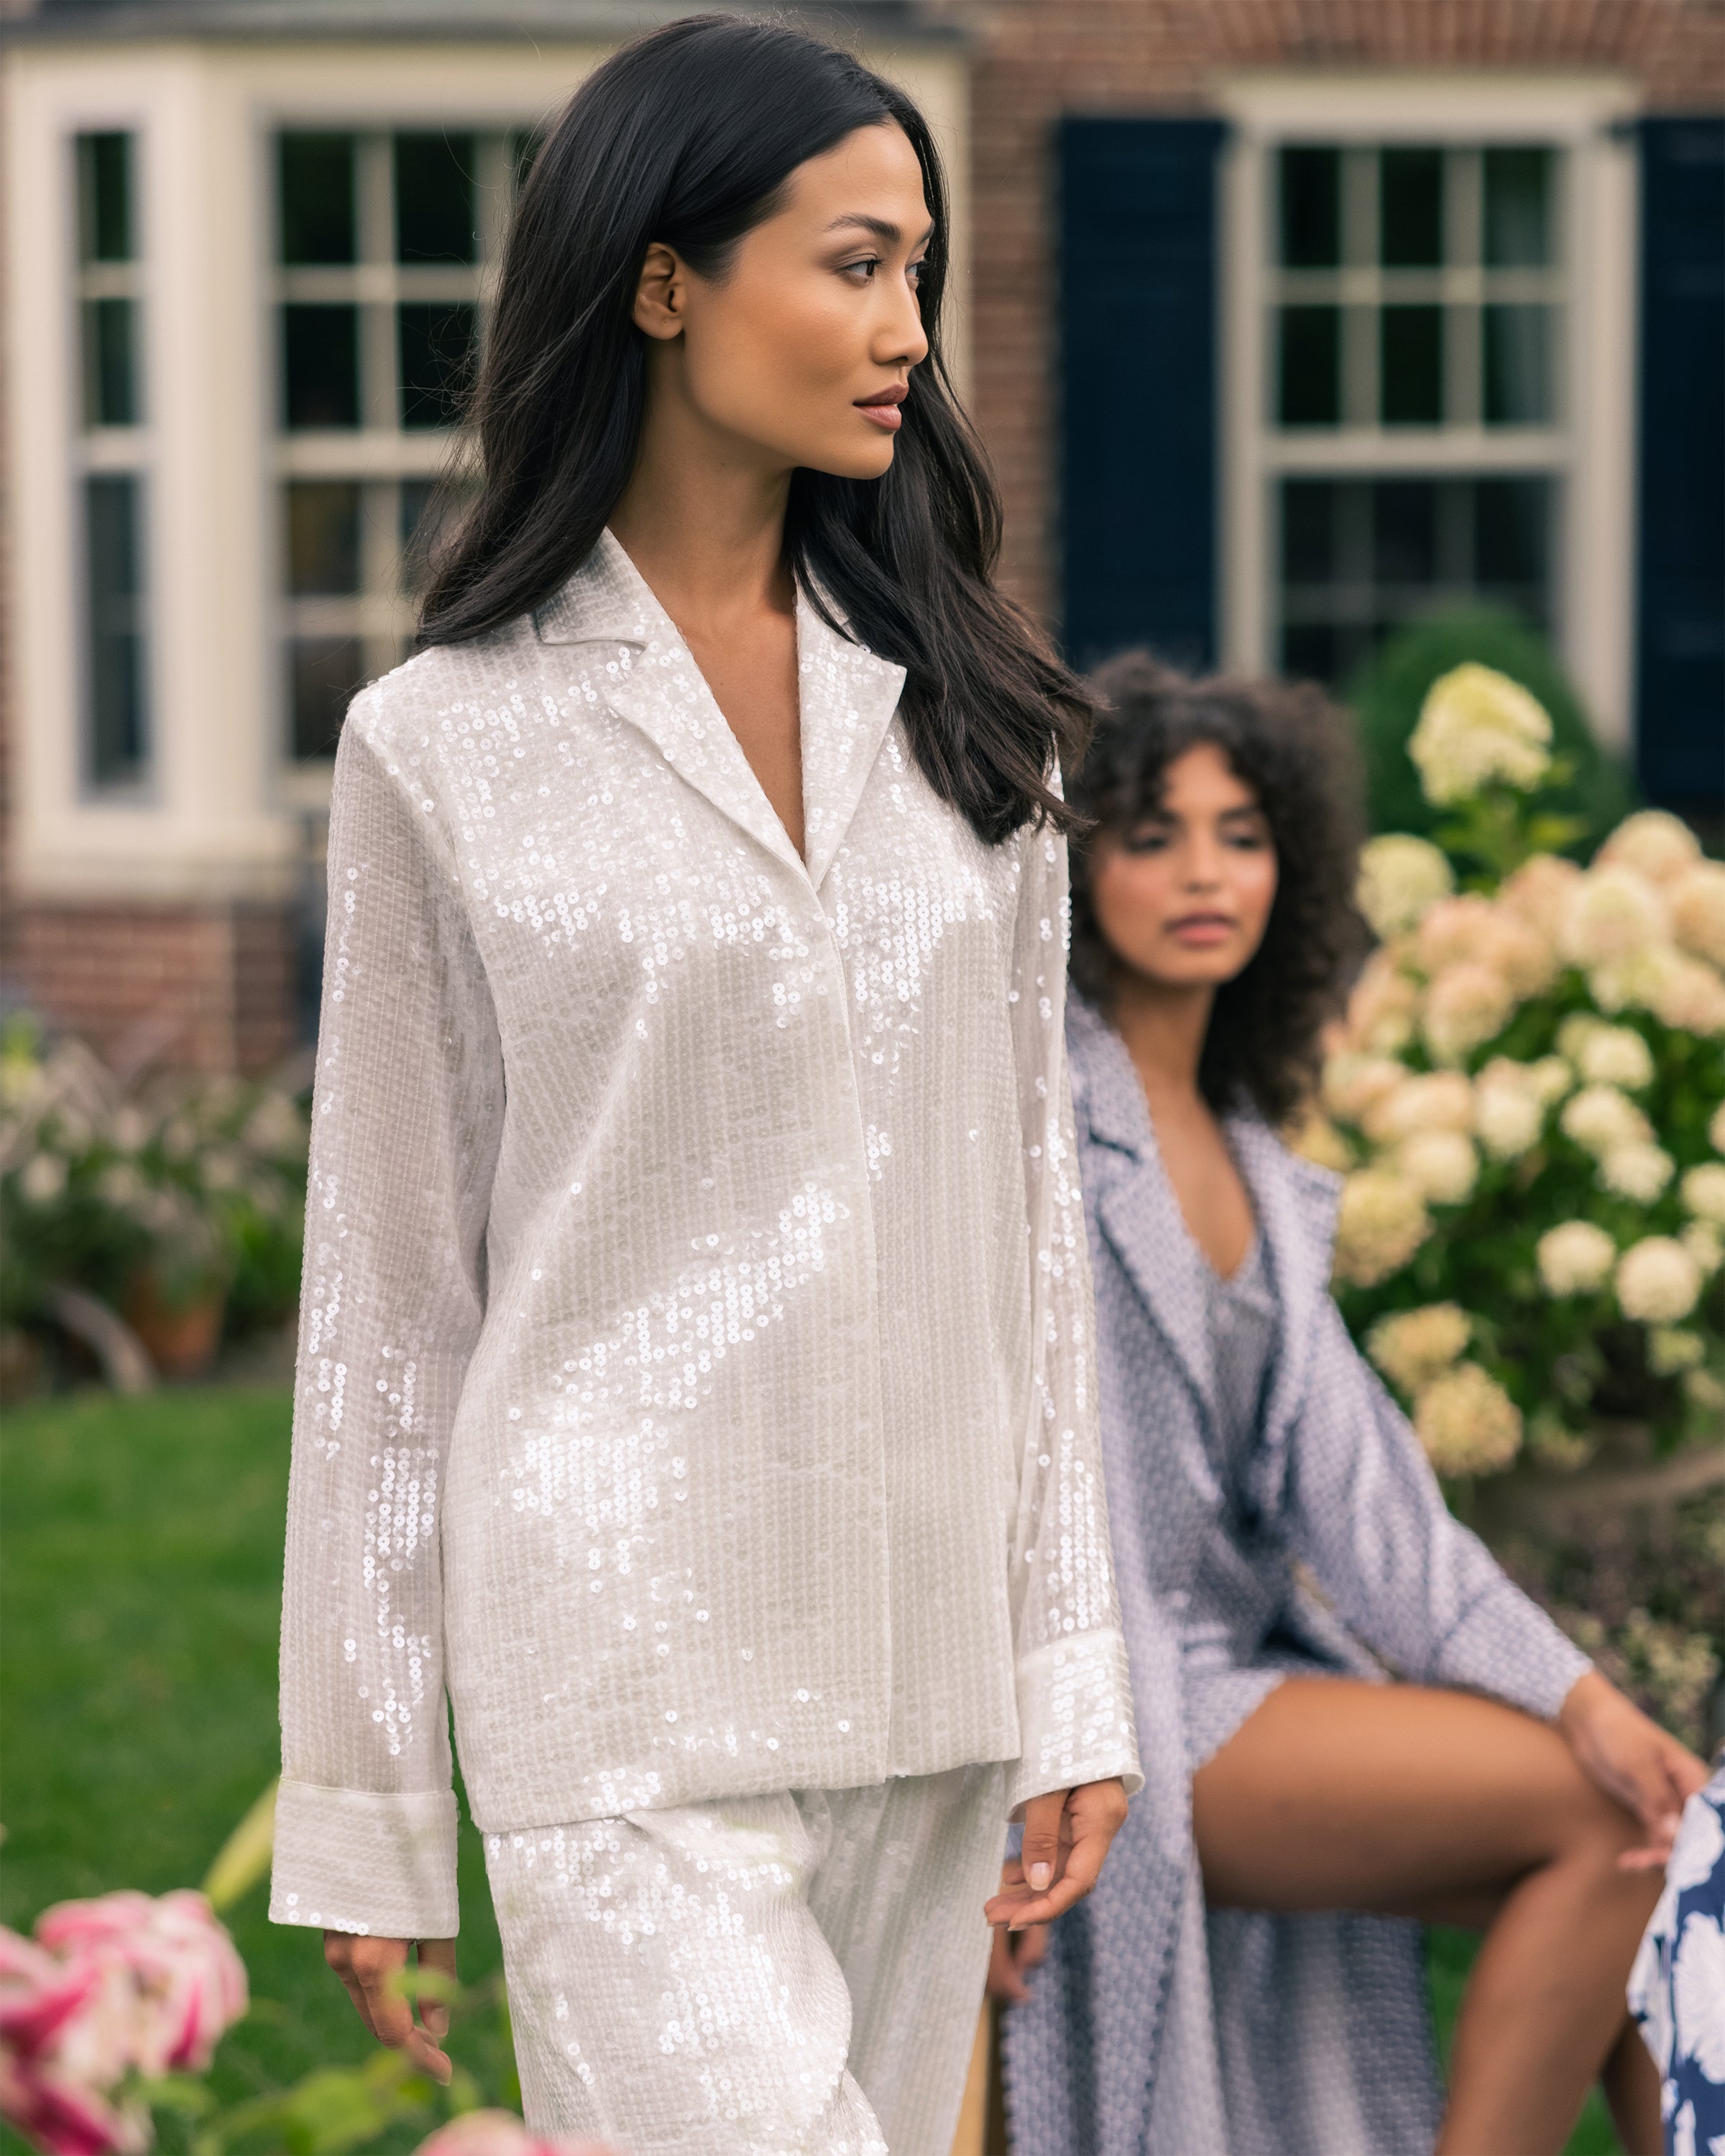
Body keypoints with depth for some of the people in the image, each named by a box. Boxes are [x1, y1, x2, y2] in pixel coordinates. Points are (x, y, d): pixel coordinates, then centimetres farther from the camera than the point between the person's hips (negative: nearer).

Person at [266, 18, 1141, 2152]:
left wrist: (1072, 1669, 5)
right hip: (631, 1676, -4)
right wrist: (361, 1804, 2)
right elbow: (384, 1285, 1)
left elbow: (1028, 1202, 12)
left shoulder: (954, 714, 11)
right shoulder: (450, 743, 0)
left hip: (921, 1663, 4)